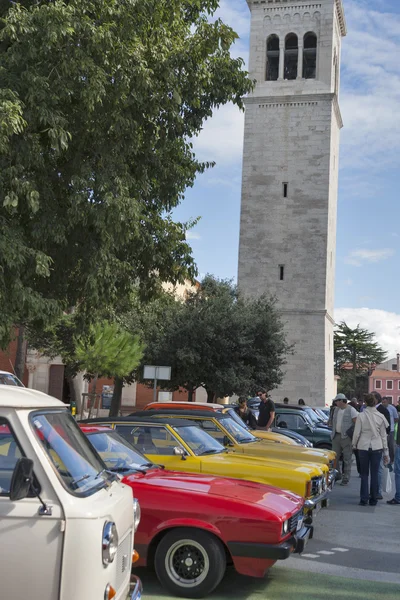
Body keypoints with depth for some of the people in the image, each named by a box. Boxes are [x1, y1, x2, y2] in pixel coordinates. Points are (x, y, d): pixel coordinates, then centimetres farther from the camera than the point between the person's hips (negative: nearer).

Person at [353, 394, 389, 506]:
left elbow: (357, 433, -5)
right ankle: (373, 500, 13)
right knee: (375, 474, 8)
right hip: (377, 447, 1)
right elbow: (384, 435, 2)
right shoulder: (380, 417, -3)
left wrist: (354, 444, 13)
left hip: (363, 447, -1)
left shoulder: (361, 416, -8)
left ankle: (363, 499, 8)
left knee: (364, 474, 8)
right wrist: (386, 452, 8)